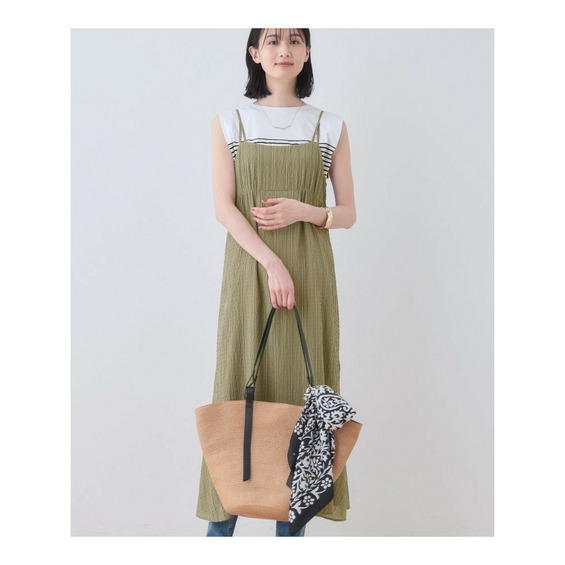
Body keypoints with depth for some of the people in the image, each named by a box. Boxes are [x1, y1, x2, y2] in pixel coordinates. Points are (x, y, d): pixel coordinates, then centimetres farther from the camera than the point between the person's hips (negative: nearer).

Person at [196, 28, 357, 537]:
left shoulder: (331, 127, 8)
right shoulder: (230, 124, 6)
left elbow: (348, 213, 9)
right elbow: (223, 207, -4)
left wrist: (303, 211, -12)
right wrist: (272, 264, -16)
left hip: (309, 271, 1)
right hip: (249, 269, 0)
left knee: (301, 383, 2)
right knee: (240, 383, 1)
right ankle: (222, 516, 13)